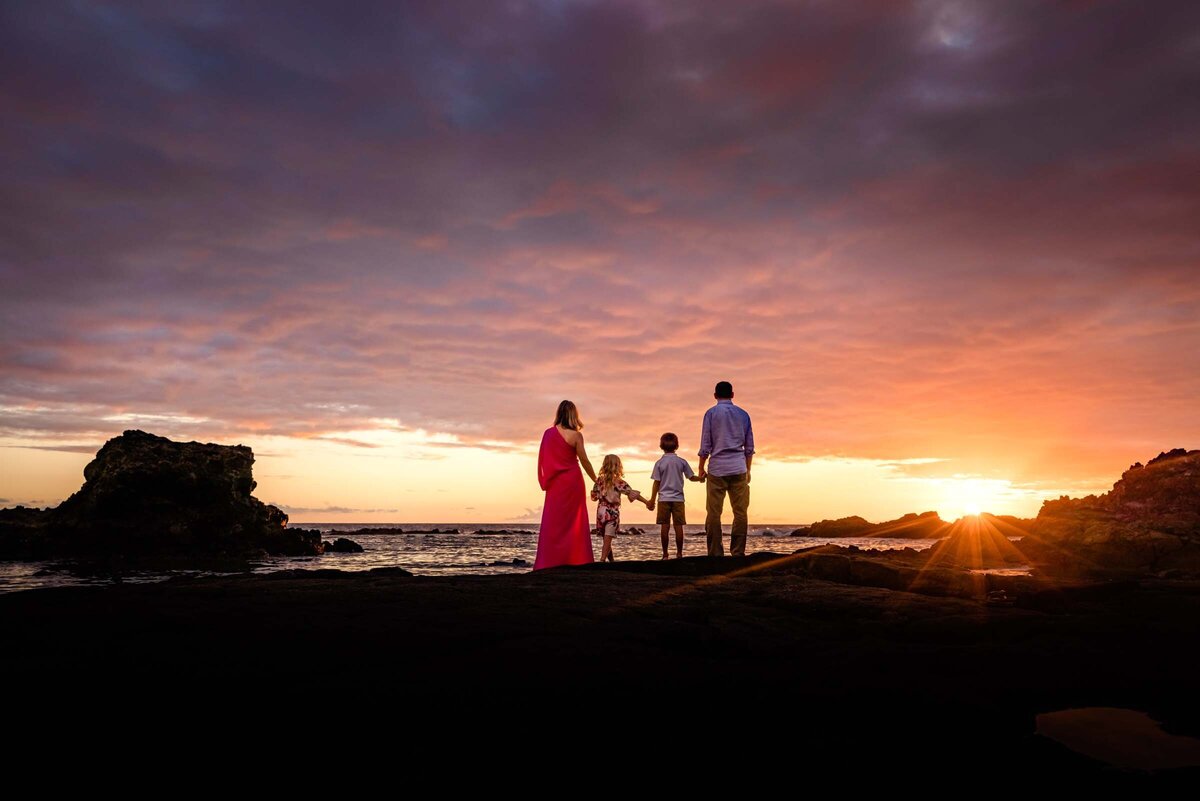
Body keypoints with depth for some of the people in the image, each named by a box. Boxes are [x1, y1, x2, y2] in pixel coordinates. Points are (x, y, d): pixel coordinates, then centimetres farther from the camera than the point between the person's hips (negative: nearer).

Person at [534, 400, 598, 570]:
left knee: (552, 523, 6)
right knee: (574, 522, 7)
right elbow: (584, 461, -2)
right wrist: (596, 480, 12)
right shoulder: (576, 435, -7)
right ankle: (576, 560, 8)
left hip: (555, 484, 2)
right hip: (573, 482, -2)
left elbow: (543, 460, 5)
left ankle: (549, 562, 3)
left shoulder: (548, 433, 0)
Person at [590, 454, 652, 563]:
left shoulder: (599, 480, 2)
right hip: (612, 512, -4)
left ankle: (611, 560, 26)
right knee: (608, 539, -4)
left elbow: (594, 496, 9)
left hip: (601, 512, 4)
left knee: (606, 539, 16)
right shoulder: (618, 481, -9)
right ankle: (602, 560, -15)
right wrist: (646, 502, -7)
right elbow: (631, 493, -11)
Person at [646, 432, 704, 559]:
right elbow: (691, 477, 6)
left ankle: (665, 555, 2)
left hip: (664, 499, -1)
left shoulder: (659, 463, -2)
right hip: (678, 498, 1)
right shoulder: (682, 462, 1)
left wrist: (652, 500, 2)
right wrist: (701, 478, 23)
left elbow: (656, 483, -3)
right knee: (678, 527, 3)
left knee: (665, 527, 0)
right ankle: (679, 554, 4)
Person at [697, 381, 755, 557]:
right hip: (739, 469, 2)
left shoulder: (711, 413, 1)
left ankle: (715, 553, -3)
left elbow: (705, 445, -1)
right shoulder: (743, 414, 11)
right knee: (740, 512, 3)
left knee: (714, 513, 0)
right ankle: (738, 552, 0)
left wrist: (701, 468, 8)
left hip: (717, 469, -2)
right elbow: (749, 446, 13)